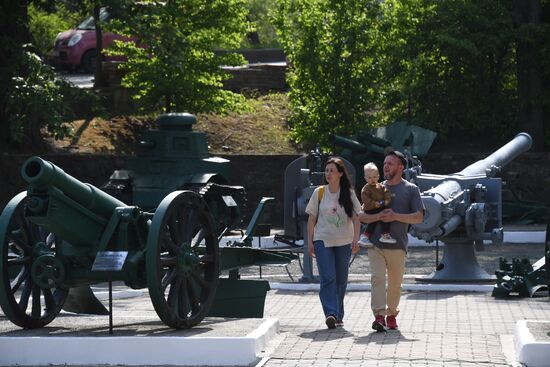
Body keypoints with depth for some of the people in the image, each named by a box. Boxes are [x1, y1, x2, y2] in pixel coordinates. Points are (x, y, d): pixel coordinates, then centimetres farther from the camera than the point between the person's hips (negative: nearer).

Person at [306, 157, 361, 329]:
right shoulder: (319, 192, 1)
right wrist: (310, 242, 1)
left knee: (341, 280, 7)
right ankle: (331, 313, -23)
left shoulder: (349, 193, 1)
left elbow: (356, 218, 0)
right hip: (323, 240, -1)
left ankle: (338, 315, 18)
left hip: (344, 242, 1)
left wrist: (356, 239, -12)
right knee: (327, 278, -15)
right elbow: (312, 218, 5)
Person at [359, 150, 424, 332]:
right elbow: (362, 216, 11)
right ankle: (379, 316, -20)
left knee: (395, 283, 8)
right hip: (375, 243, 1)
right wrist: (377, 216, -10)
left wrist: (395, 216, -14)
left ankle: (391, 314, 26)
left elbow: (418, 217, -3)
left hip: (397, 245, -1)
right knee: (377, 277, -15)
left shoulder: (410, 189, 5)